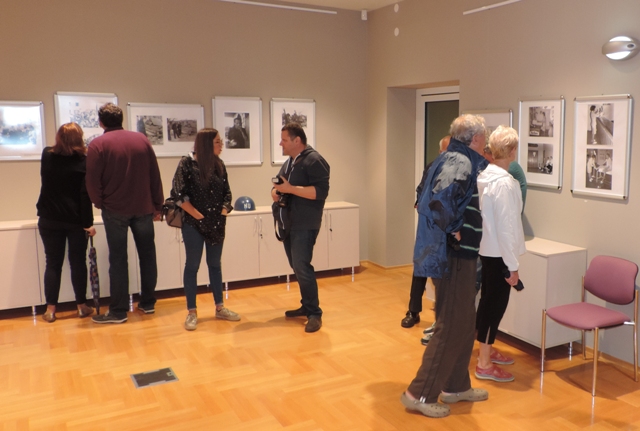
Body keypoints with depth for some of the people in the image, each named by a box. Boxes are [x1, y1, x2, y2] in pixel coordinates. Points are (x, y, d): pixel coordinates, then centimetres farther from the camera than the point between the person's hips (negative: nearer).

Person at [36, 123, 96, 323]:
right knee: (78, 262, 8)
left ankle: (50, 309, 10)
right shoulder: (83, 161, -10)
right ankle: (81, 306, 15)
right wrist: (88, 222, -9)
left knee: (53, 263, 8)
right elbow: (85, 195, -14)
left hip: (49, 219, 2)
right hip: (75, 220, -2)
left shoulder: (47, 156, 0)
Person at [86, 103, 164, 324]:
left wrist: (100, 203, 8)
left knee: (118, 259, 3)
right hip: (143, 208, 3)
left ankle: (118, 311, 7)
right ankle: (148, 303, 21)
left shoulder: (98, 144, -7)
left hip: (115, 210, -3)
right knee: (147, 255, 13)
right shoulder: (141, 139, 3)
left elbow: (93, 182, -10)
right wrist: (157, 205, 10)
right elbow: (155, 176, 4)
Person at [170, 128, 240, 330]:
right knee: (192, 266, 4)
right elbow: (178, 194, -14)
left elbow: (227, 192, 10)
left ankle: (220, 307, 23)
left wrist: (223, 211, -3)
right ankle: (192, 312, 14)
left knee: (215, 264, 13)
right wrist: (196, 214, -14)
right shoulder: (187, 163, -10)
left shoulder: (219, 165, 5)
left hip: (216, 223, 5)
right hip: (194, 224, -5)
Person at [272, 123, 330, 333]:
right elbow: (280, 186, 27)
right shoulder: (289, 162, 17)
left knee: (302, 268, -12)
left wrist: (291, 188, -23)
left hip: (304, 225, -9)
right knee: (297, 268, 13)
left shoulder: (314, 160, -11)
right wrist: (275, 192, 3)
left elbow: (321, 191, -21)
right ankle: (307, 306, 25)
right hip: (288, 223, 9)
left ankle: (314, 313, -4)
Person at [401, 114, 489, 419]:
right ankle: (420, 394, 6)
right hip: (454, 256, -10)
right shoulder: (460, 163, -17)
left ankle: (456, 386, 31)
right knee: (451, 327, -2)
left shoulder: (453, 159, 14)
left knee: (464, 323, 18)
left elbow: (427, 199, 22)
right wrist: (452, 232, -21)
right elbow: (439, 199, -35)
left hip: (457, 254, 10)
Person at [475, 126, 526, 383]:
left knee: (488, 301, 19)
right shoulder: (504, 182, -21)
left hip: (487, 249, 9)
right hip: (498, 252, -9)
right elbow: (506, 227, -22)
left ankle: (487, 349, 34)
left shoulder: (485, 177, 5)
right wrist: (512, 264, -17)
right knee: (495, 304, 0)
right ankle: (484, 364, 8)